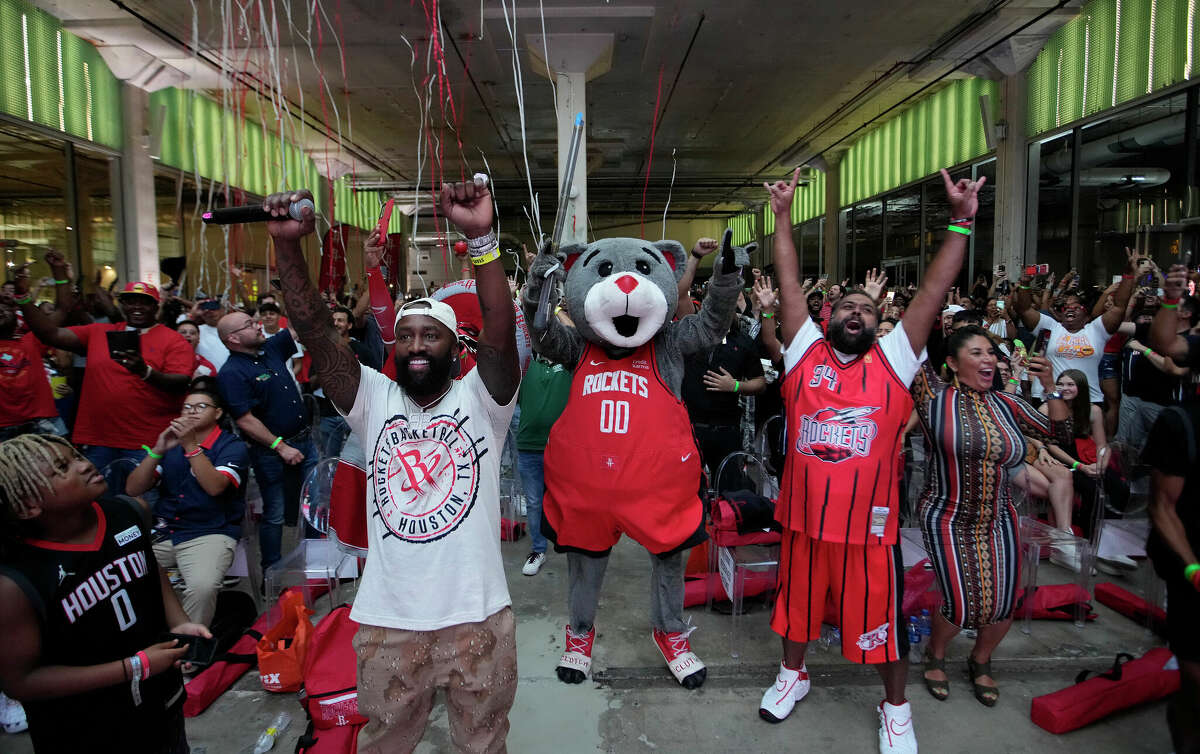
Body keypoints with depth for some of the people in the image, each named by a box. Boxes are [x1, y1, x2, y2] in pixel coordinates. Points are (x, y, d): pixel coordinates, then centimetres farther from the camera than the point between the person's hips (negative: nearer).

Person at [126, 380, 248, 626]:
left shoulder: (232, 446, 3)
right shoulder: (170, 442, 17)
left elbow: (215, 486, -16)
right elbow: (132, 489, 7)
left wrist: (191, 445, -20)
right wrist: (158, 450, -6)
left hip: (210, 534, -5)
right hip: (161, 531, 5)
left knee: (202, 586, -33)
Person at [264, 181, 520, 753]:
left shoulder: (479, 399, -6)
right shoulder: (374, 401, -1)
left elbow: (501, 328, -24)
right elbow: (315, 330, -11)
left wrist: (480, 237, -37)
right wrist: (287, 244, -24)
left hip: (478, 619, -2)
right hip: (388, 623, 2)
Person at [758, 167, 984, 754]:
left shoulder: (893, 360, -1)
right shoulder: (805, 352, 0)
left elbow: (933, 291, -6)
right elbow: (788, 285, 0)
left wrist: (961, 223, -11)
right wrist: (783, 216, 0)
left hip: (869, 522, -1)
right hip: (802, 515, 1)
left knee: (881, 616, 13)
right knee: (797, 601, 20)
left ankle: (896, 707, 36)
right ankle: (792, 675, 45)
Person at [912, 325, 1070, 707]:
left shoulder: (1007, 405, 4)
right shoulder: (935, 397, -11)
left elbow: (1061, 432, 6)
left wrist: (1050, 385, -4)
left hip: (999, 521, 5)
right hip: (948, 519, -5)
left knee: (1004, 604, 3)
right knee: (961, 605, -10)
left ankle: (980, 661, 36)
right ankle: (935, 654, 25)